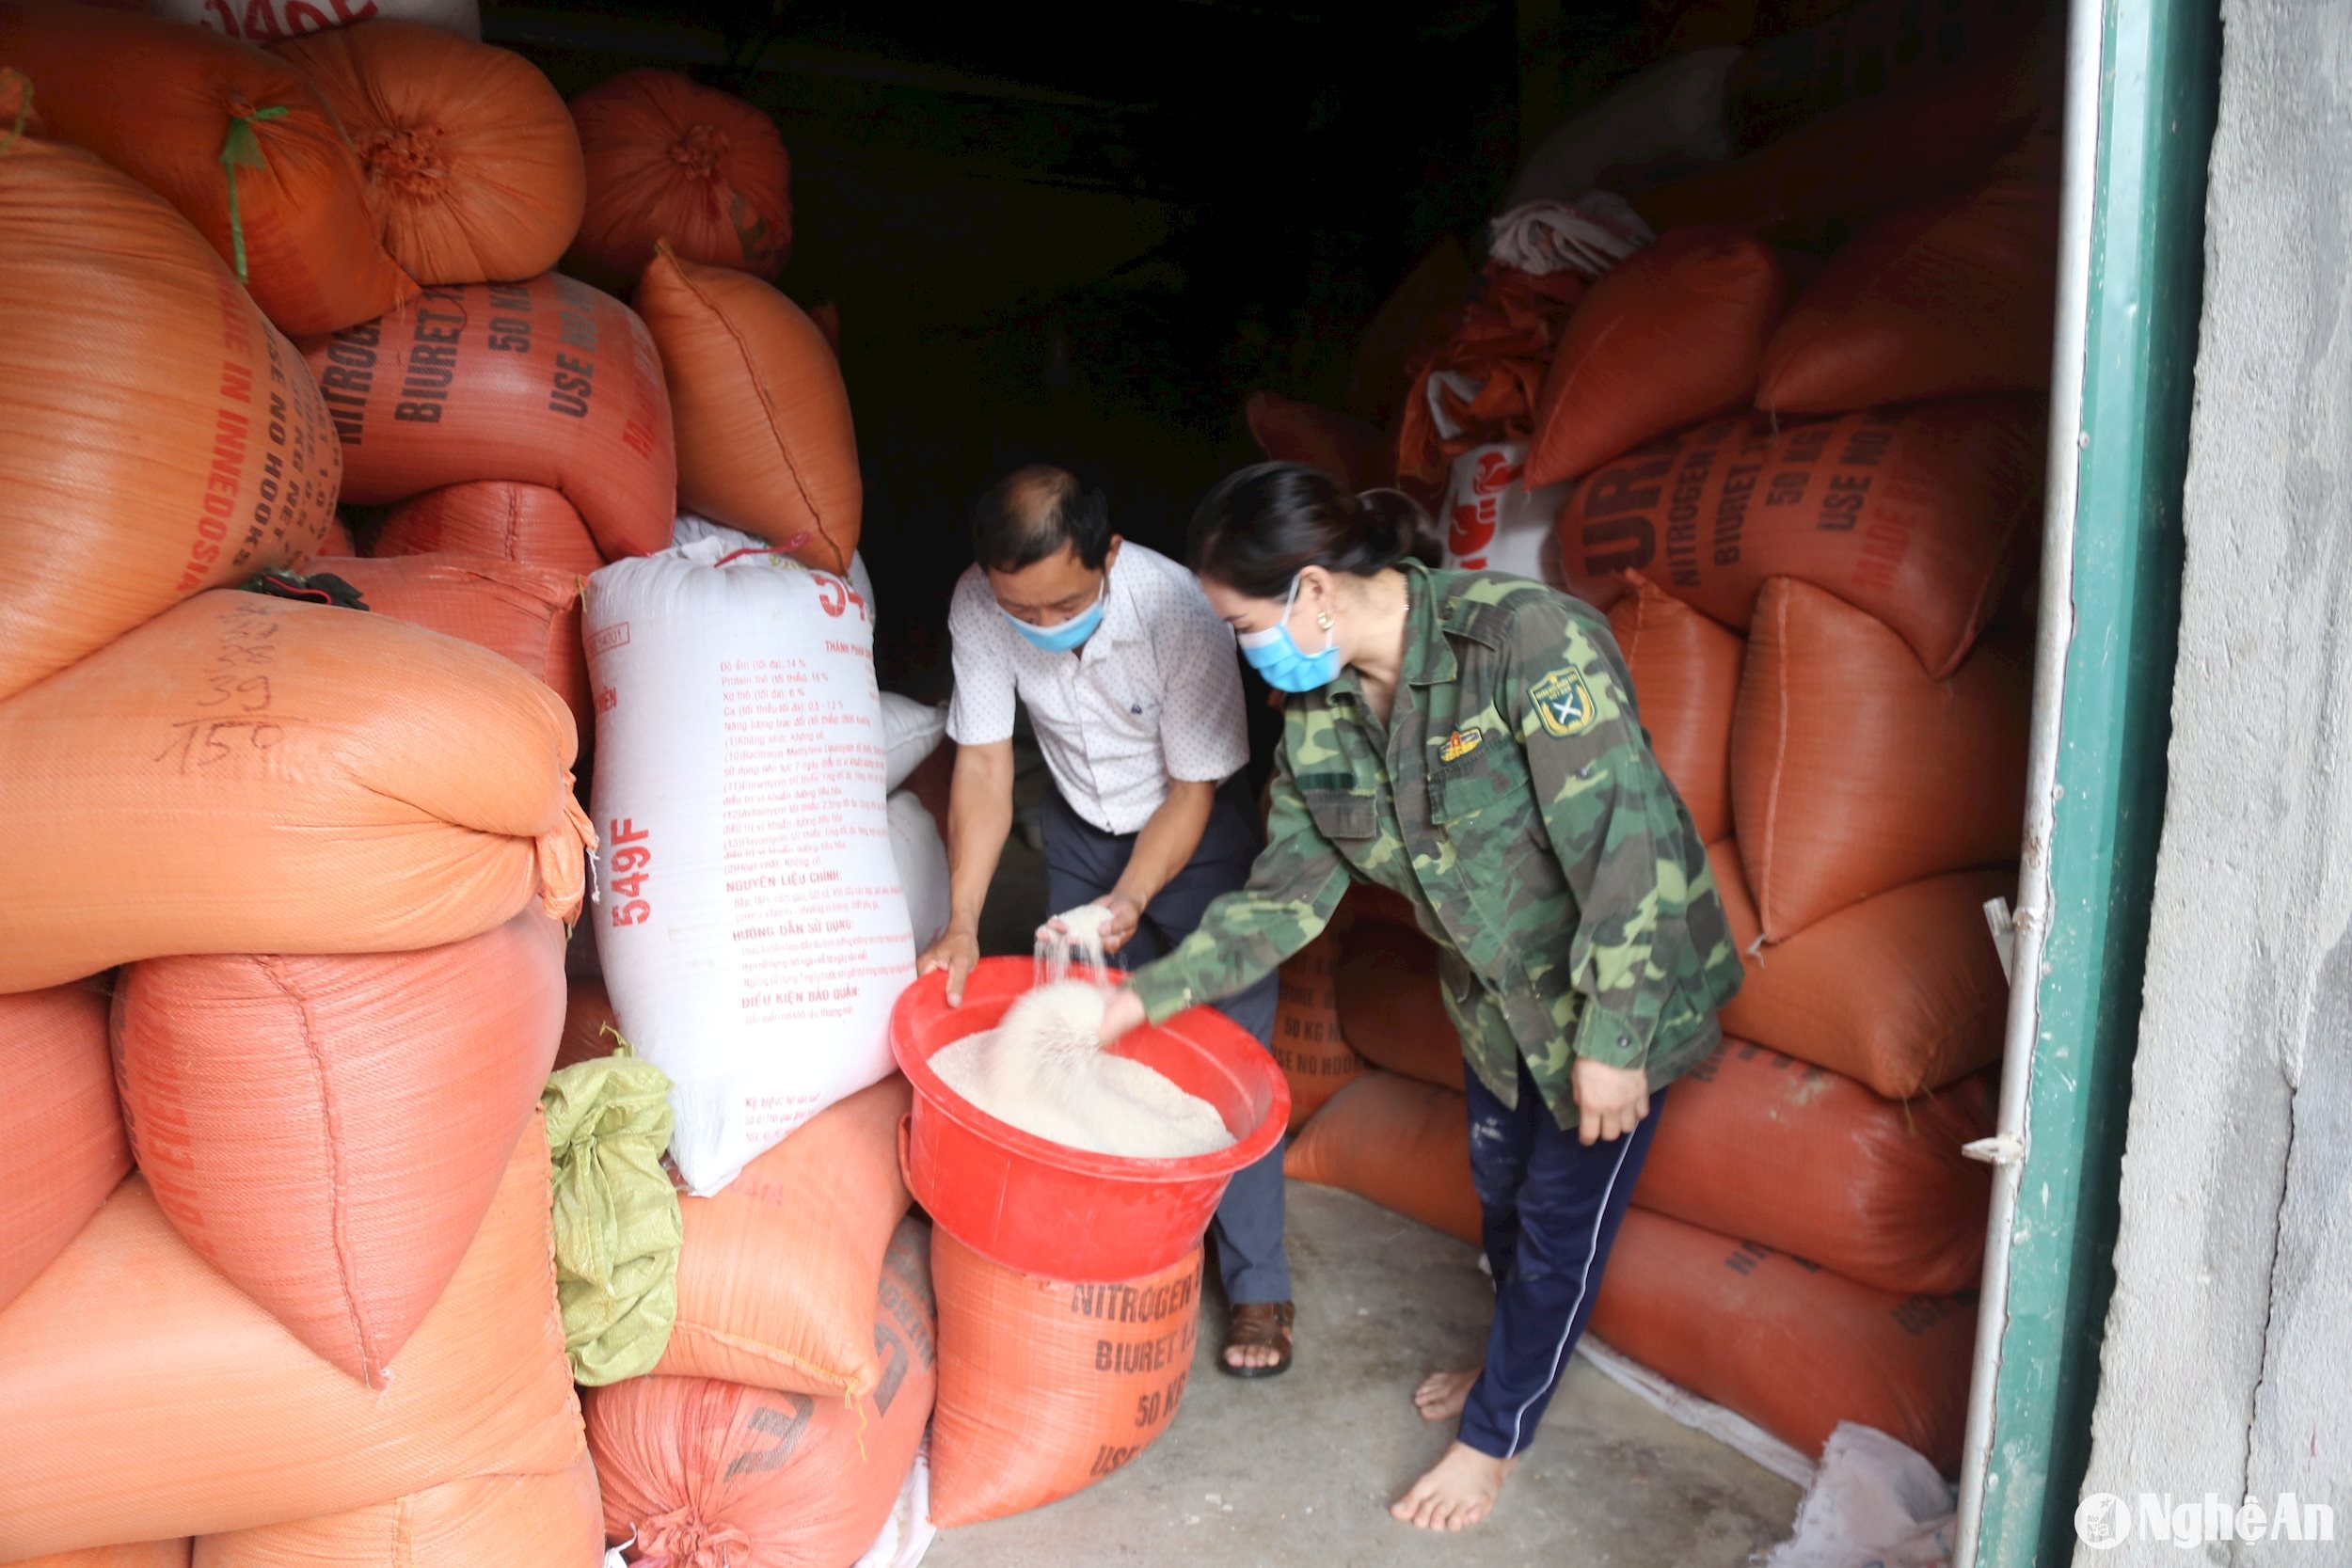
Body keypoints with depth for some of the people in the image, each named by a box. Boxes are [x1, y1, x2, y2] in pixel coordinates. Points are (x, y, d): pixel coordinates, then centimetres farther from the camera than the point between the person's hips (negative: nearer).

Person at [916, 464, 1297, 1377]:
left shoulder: (1180, 614, -33)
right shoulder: (977, 607, -23)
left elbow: (1193, 791, -21)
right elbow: (984, 763, -16)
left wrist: (1129, 901, -34)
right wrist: (962, 923, -22)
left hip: (1197, 835, -3)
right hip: (1082, 832, 4)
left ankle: (1257, 1289, 12)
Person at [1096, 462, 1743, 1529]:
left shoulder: (1526, 638, -32)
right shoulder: (1318, 712, -9)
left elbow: (1625, 845, -29)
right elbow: (1286, 893, -1)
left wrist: (1612, 1040, -25)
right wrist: (1149, 995, -6)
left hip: (1619, 991, -6)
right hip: (1496, 993, 6)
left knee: (1562, 1216, 10)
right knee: (1500, 1188, 23)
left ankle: (1494, 1435, 33)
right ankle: (1519, 1360, 53)